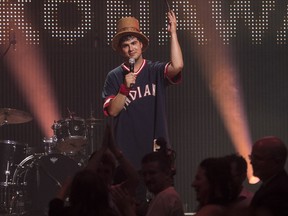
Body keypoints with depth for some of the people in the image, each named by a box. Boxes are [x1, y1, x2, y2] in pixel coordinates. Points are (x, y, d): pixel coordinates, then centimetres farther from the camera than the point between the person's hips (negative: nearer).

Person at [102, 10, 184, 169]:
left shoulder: (155, 71, 4)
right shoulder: (114, 77, 5)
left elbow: (177, 66, -16)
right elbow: (112, 111, -2)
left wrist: (173, 33, -14)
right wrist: (125, 88, -15)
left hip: (155, 145, 0)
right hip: (126, 149, 0)